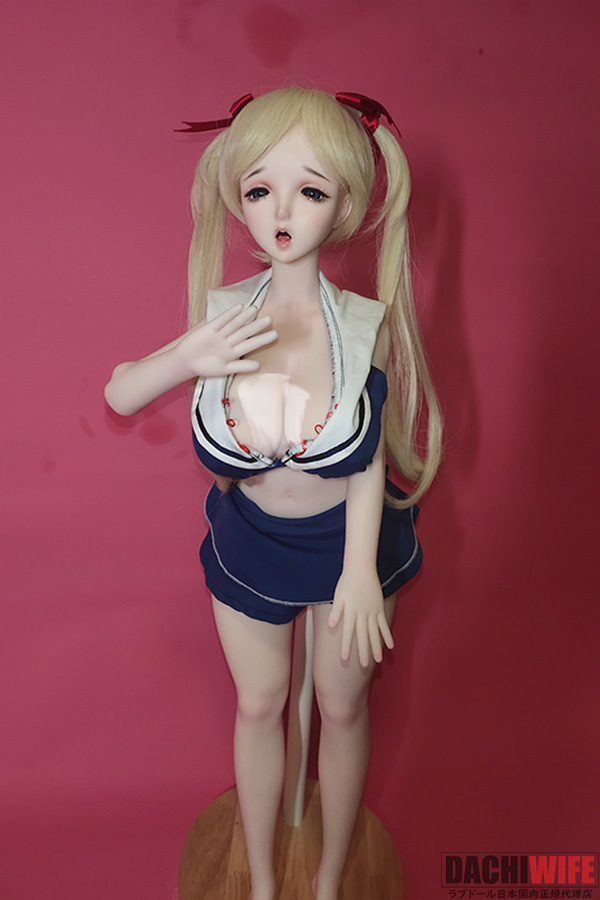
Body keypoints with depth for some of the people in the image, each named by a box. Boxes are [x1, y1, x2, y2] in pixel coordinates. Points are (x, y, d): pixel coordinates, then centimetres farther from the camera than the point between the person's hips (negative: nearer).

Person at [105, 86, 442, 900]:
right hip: (248, 539, 1)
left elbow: (369, 461, -13)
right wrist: (187, 357, -26)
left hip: (347, 537, -1)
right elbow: (119, 396, -8)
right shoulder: (224, 314, -18)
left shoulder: (367, 325, -23)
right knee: (259, 705, 20)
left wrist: (359, 571, -14)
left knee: (342, 707, 20)